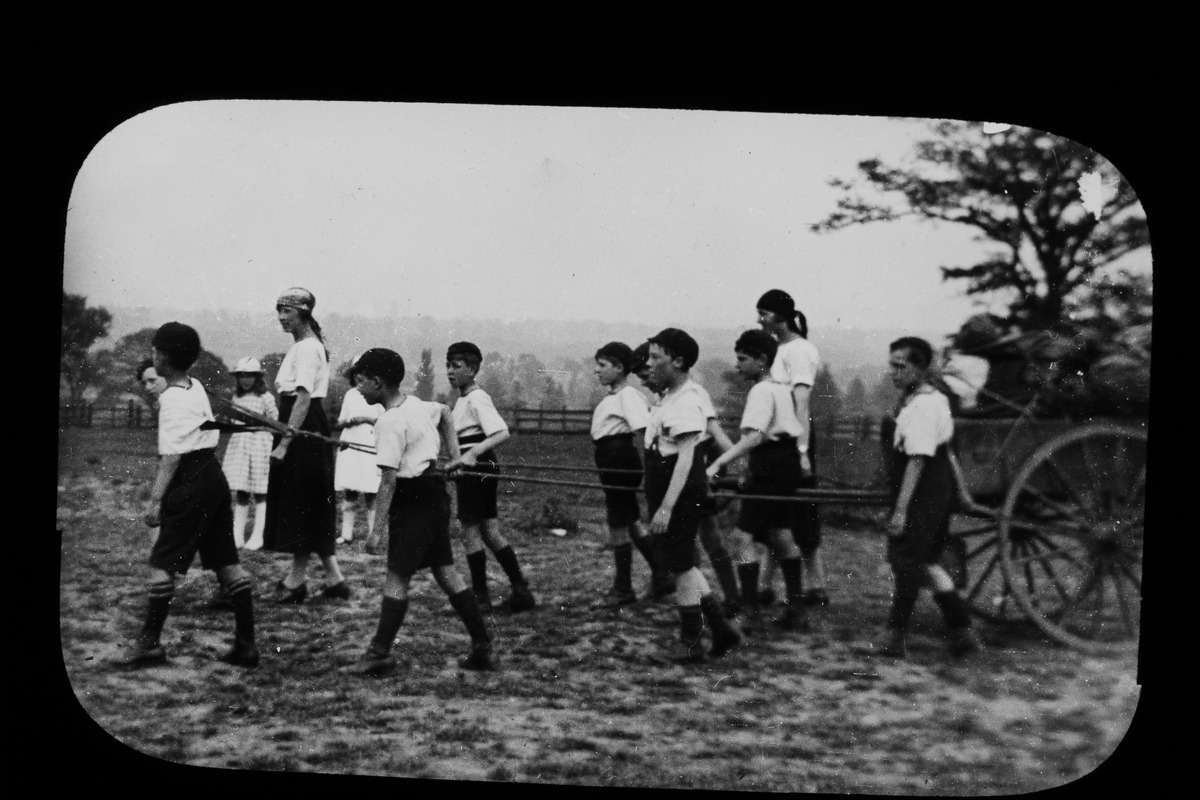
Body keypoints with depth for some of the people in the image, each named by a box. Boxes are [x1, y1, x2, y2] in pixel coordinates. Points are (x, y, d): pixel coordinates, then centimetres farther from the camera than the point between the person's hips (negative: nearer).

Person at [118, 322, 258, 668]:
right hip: (214, 477, 9)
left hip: (191, 483, -9)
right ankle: (246, 644, 9)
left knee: (163, 562, -1)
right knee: (226, 561, 8)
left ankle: (149, 642, 4)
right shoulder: (196, 387, 13)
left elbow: (172, 455, -18)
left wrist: (155, 500, -19)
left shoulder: (172, 399, -13)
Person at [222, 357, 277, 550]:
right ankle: (237, 536, 10)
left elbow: (275, 423, -3)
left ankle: (258, 536, 5)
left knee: (260, 493, 1)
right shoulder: (236, 397, 12)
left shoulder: (265, 397, -5)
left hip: (259, 444, -5)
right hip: (238, 444, 5)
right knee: (240, 492, 6)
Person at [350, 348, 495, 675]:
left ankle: (380, 652, -6)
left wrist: (377, 528, -20)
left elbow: (388, 479, -22)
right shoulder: (415, 404, 9)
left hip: (412, 498, -9)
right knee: (445, 572, 11)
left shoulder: (390, 422, -18)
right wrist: (453, 450, 30)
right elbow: (445, 412, 33)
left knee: (397, 577, -6)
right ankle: (482, 649, 13)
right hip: (434, 493, 9)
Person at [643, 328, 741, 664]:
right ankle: (721, 629, 24)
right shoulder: (669, 397, 10)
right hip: (664, 492, 10)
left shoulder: (687, 402, -20)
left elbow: (685, 458, -25)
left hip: (681, 494, -10)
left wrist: (666, 508, -29)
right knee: (681, 564, 16)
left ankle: (691, 644, 13)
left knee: (680, 566, 1)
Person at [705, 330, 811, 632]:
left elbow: (754, 437, -28)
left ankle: (749, 611, -9)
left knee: (743, 536, -7)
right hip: (788, 467, 10)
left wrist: (718, 463, -34)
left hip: (768, 469, -10)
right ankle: (796, 610, 20)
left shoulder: (761, 391, -15)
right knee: (781, 535, 15)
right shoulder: (782, 389, 13)